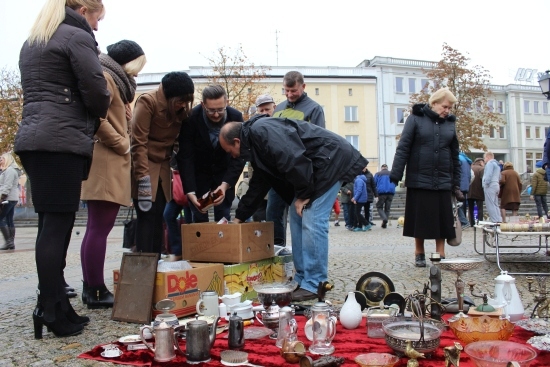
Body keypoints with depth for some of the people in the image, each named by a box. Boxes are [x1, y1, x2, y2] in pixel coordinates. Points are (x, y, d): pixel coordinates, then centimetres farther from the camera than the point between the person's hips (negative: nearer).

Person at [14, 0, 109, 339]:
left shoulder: (31, 42, 25)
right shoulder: (78, 37, -2)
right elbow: (96, 91, -10)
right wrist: (98, 115, 11)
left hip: (32, 138, 8)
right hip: (62, 141, -8)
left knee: (51, 224, 9)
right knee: (57, 225, -7)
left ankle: (56, 307, 14)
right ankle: (52, 311, -3)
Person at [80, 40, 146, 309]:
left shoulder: (113, 80, 25)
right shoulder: (104, 77, -6)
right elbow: (97, 118, -19)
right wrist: (122, 145, -12)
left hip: (107, 162, 11)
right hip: (106, 162, -11)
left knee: (96, 228, 11)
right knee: (99, 229, -9)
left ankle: (90, 288, 18)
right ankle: (97, 292, -4)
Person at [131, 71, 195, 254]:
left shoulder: (182, 108, 3)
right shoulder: (148, 101, -15)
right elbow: (138, 143, -18)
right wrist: (143, 178, -22)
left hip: (163, 166, 6)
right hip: (143, 164, -6)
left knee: (158, 216, 4)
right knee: (147, 215, -10)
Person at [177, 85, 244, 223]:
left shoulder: (236, 117, -19)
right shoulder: (191, 118, -24)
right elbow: (185, 157, -21)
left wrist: (226, 184, -29)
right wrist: (190, 192, -29)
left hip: (223, 172, 1)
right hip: (198, 172, -1)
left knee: (223, 218, 2)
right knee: (199, 218, -2)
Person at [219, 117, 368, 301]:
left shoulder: (261, 131, -19)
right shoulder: (255, 144, 14)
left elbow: (294, 160, -28)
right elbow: (258, 185, 21)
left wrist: (303, 195, -17)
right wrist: (239, 217, 24)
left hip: (331, 159, -11)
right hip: (314, 167, 11)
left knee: (312, 222, -12)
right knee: (297, 219, 9)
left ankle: (314, 286, -3)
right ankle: (303, 280, 16)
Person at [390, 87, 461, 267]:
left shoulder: (450, 123, 9)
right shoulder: (416, 118, -2)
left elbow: (455, 156, 12)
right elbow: (403, 148, -7)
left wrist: (456, 184, 10)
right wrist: (395, 175, -14)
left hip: (443, 181, 3)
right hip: (419, 180, -3)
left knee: (442, 219, 4)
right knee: (420, 218, 5)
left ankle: (440, 255, 15)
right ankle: (419, 254, 19)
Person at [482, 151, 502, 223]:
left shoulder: (490, 163, -5)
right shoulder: (497, 164, 26)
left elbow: (489, 175, -18)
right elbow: (499, 177, 24)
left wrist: (486, 183, -13)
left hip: (490, 186, -10)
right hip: (496, 185, 10)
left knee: (490, 204, -10)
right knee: (495, 205, 11)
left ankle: (495, 221, -15)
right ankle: (499, 220, 8)